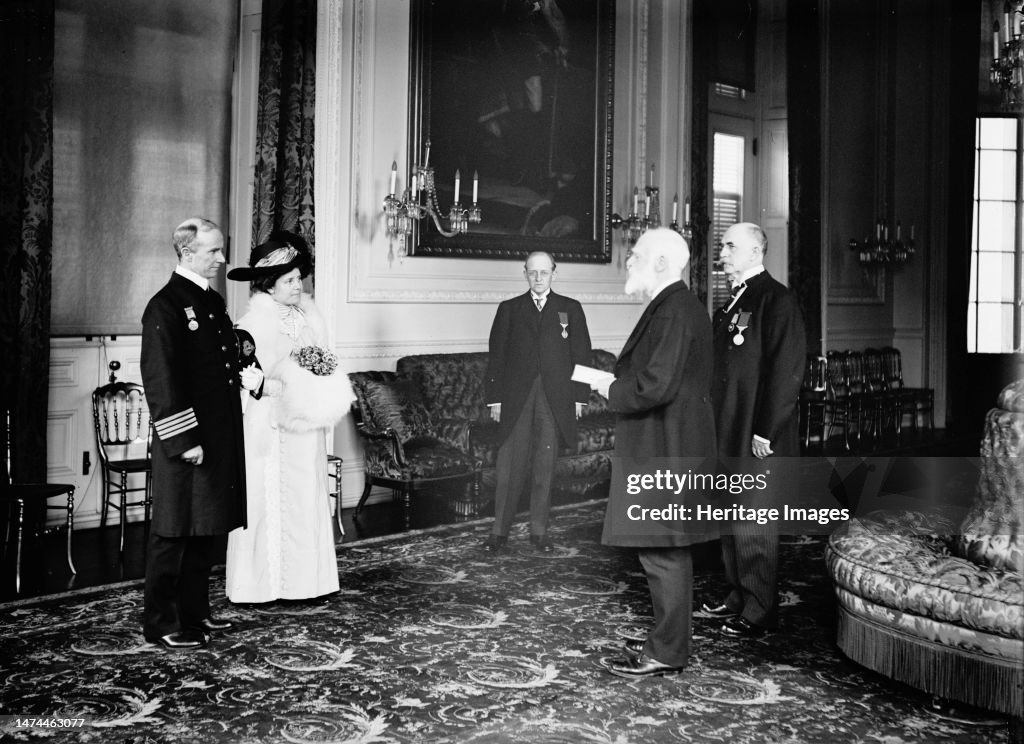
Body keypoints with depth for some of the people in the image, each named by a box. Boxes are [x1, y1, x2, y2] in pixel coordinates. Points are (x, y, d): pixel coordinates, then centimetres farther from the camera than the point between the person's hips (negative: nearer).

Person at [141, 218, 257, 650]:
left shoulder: (214, 302, 15)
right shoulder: (165, 306, -12)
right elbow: (161, 380, -17)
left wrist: (247, 377, 4)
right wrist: (184, 439, -19)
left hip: (221, 437, 9)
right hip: (185, 440, -9)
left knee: (209, 530, 15)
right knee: (173, 533, 1)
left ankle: (194, 612, 28)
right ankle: (161, 625, 11)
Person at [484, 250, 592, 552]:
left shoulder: (571, 309, 10)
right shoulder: (509, 309, 10)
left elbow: (581, 355, 7)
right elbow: (496, 356, 8)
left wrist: (579, 397, 0)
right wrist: (495, 398, 1)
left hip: (555, 401, 0)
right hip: (516, 398, 0)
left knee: (544, 466, 3)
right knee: (509, 465, -2)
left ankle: (539, 531, 12)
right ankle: (500, 531, 6)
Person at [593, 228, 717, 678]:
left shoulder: (673, 312, -18)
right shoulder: (682, 307, 15)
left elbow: (656, 387, -25)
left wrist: (612, 391, -9)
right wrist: (619, 382, 11)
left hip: (663, 453, -11)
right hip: (667, 447, 11)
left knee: (663, 550, -3)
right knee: (668, 550, 17)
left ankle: (667, 653, 5)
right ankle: (669, 637, 28)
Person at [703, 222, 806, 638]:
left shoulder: (776, 300, -10)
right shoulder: (731, 305, 16)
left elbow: (787, 370, -17)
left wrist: (765, 432, -20)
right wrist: (716, 425, 13)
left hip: (759, 440, -9)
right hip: (727, 435, 9)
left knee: (754, 527, -2)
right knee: (730, 525, 15)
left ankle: (760, 611, 9)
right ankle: (739, 598, 27)